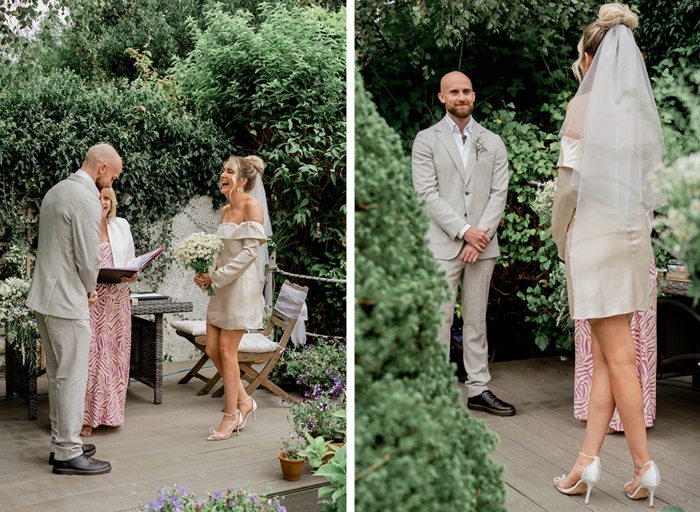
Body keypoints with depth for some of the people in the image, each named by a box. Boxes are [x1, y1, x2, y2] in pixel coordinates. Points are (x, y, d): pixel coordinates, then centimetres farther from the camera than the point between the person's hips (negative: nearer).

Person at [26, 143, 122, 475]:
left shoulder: (56, 191, 14)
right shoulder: (86, 201, -17)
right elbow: (89, 259, -19)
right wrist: (90, 290, 1)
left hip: (44, 296, 10)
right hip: (67, 300, -10)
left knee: (58, 374, 17)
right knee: (72, 376, -3)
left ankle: (61, 443, 26)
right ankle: (68, 454, 5)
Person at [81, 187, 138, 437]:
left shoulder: (121, 225, 15)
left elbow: (131, 259, 17)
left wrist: (131, 275, -4)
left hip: (116, 299, 4)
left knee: (115, 352, 4)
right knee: (87, 353, -7)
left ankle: (110, 412, 16)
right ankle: (85, 417, 2)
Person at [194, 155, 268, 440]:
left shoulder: (252, 206, -9)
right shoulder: (226, 210, 15)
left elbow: (250, 251, -16)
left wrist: (217, 276, -17)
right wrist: (208, 276, 2)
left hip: (241, 284, -8)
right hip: (222, 287, 8)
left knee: (226, 350, -5)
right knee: (212, 349, 6)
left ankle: (231, 415, 7)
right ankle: (244, 401, 21)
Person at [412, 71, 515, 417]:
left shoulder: (493, 142, 13)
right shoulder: (426, 141, 3)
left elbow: (499, 193, 5)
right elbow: (427, 193, -7)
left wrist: (482, 234, -9)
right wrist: (464, 231, -14)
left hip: (482, 245, 3)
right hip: (442, 245, -3)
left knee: (477, 321, 10)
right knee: (439, 322, -3)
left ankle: (478, 390, 16)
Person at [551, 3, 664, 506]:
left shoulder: (585, 105, -8)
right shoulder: (642, 107, 10)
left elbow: (572, 180, -12)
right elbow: (647, 173, 10)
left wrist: (559, 235, 1)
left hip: (594, 233, -6)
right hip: (634, 233, 7)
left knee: (618, 357, -1)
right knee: (604, 356, 9)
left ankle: (645, 465, 6)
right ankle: (589, 460, 13)